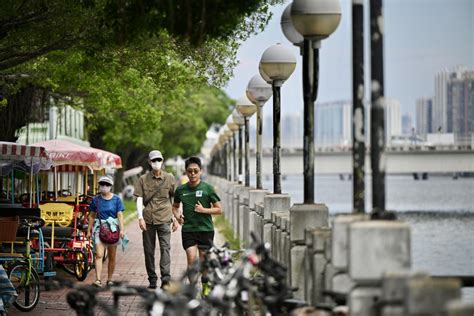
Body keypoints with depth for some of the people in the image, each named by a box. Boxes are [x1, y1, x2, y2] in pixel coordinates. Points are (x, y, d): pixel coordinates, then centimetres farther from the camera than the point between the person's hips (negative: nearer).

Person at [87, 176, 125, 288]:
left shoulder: (116, 199, 2)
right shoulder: (96, 200, 6)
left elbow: (120, 215, -2)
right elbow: (92, 216, 12)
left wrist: (122, 229, -13)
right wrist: (89, 230, 10)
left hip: (113, 228, 0)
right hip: (99, 228, 0)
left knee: (112, 257, 7)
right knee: (99, 255, -13)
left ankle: (110, 279, 19)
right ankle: (98, 279, -19)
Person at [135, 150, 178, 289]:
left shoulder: (169, 178, 6)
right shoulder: (143, 179, 6)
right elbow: (139, 199, 3)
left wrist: (175, 219, 10)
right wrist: (140, 217, -8)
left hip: (164, 219, -1)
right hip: (148, 220, 1)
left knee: (165, 248, -13)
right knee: (149, 250, 6)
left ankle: (166, 279, -20)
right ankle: (152, 280, 15)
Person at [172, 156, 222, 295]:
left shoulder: (207, 188, -3)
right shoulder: (181, 190, 4)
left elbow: (219, 209, 0)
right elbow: (175, 206, 22)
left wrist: (203, 210, -13)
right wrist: (177, 215, 1)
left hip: (205, 229, -1)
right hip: (188, 230, 1)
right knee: (191, 259, -10)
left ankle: (205, 287, 27)